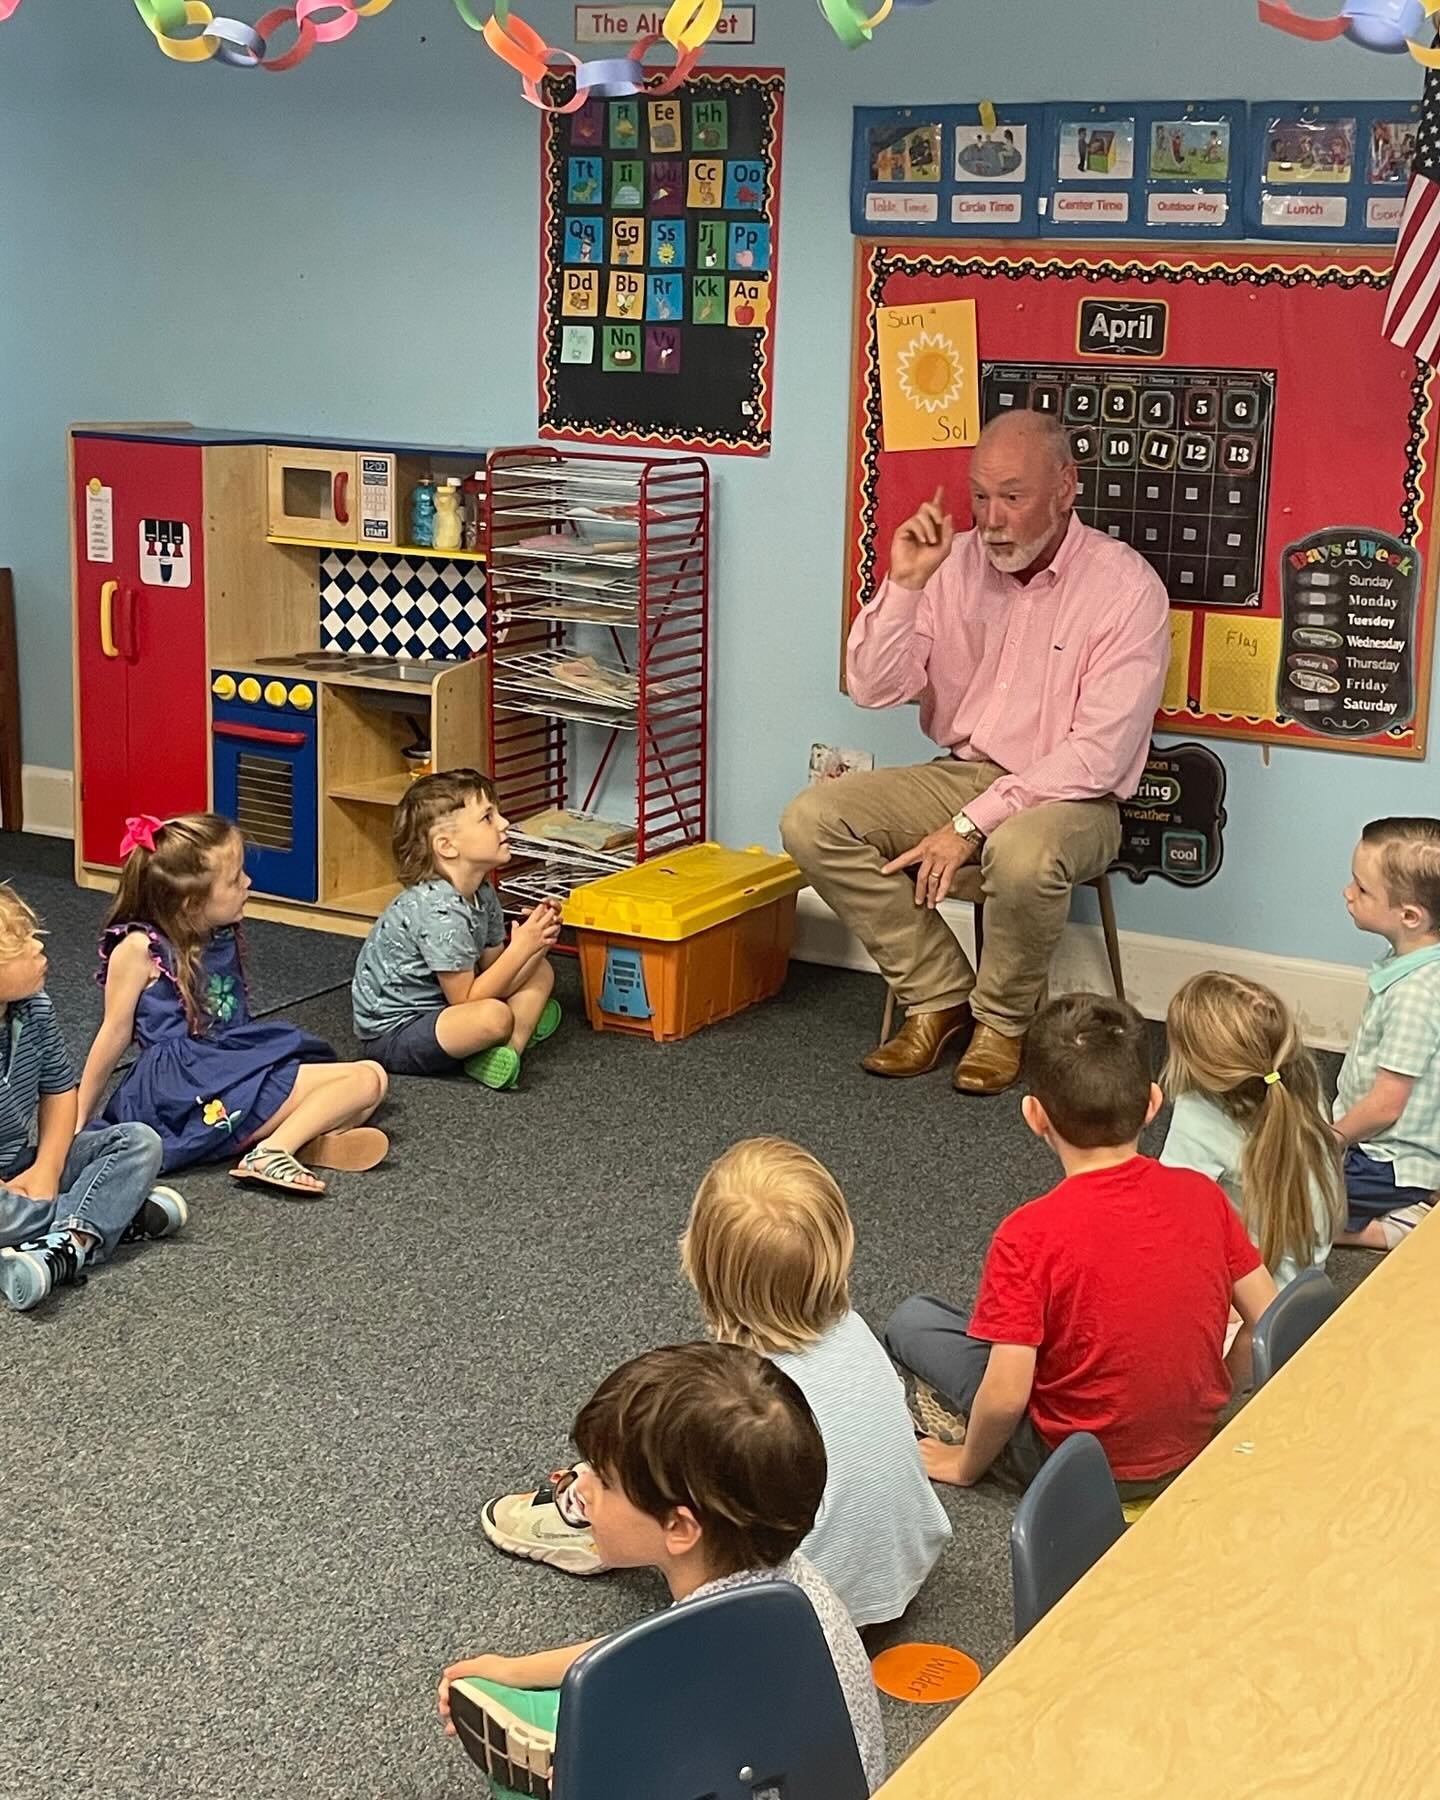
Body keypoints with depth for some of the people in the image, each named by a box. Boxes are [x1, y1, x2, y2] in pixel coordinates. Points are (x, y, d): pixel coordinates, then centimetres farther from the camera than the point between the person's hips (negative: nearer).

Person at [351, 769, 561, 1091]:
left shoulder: (482, 895, 2)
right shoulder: (439, 910, -27)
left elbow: (493, 979, 3)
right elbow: (466, 999, -24)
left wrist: (537, 944, -12)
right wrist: (521, 948, -23)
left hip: (440, 1006, 10)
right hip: (392, 1033, -10)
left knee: (540, 971, 9)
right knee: (494, 1017, -35)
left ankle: (510, 1047, -10)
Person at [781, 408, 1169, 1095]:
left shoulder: (1127, 587, -14)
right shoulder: (953, 562, 1)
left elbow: (1098, 755, -19)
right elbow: (873, 688, -2)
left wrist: (971, 825, -22)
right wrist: (905, 583, -16)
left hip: (1065, 797, -5)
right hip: (957, 775, 5)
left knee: (1022, 853, -40)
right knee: (812, 821, -16)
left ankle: (1002, 1020, -8)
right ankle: (940, 997, -4)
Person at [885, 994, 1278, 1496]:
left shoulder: (1029, 1235, -25)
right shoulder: (1202, 1196, -12)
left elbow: (1004, 1398, -24)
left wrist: (966, 1464, -5)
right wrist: (1209, 1398, 11)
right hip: (1193, 1448, 4)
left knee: (913, 1319, 10)